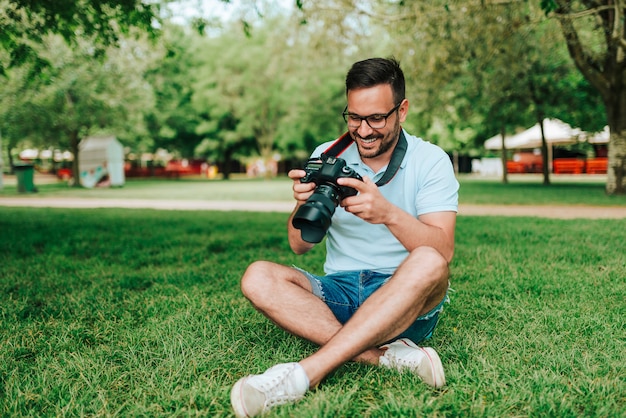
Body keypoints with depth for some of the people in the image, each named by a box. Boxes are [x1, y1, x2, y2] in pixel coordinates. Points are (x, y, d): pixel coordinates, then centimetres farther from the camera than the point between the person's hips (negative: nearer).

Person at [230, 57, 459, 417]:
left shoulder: (431, 161, -2)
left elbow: (443, 251, -15)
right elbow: (299, 246, 2)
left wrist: (388, 213, -33)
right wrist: (305, 206, -21)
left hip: (406, 302, -2)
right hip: (340, 293, 3)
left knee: (428, 263, -34)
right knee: (259, 277, -21)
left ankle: (306, 373, -37)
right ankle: (387, 355, -32)